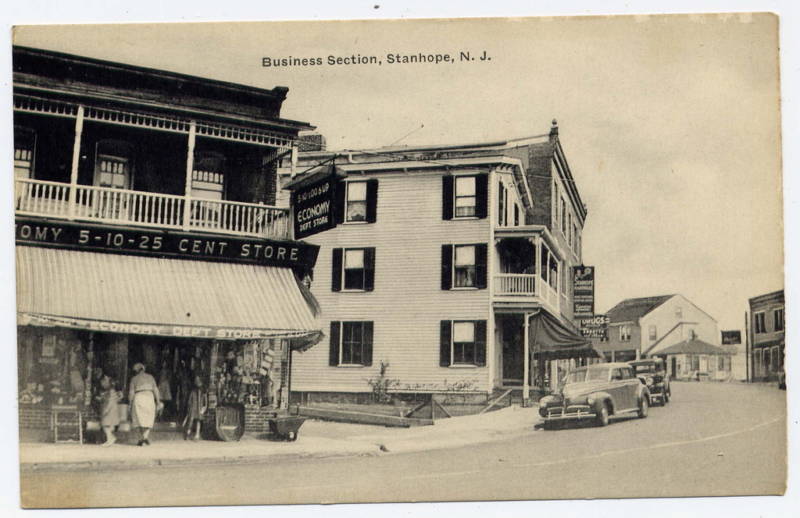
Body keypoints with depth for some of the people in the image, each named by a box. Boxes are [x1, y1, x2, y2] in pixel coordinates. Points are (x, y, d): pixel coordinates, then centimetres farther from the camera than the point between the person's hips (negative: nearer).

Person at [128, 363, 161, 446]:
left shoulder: (134, 379, 9)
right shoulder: (150, 377, 13)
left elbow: (131, 393, 4)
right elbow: (155, 390, 6)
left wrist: (130, 404, 9)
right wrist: (158, 402, 5)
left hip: (138, 398, -1)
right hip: (149, 398, 1)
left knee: (139, 420, 10)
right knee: (148, 420, 8)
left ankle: (141, 439, 5)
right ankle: (146, 437, -12)